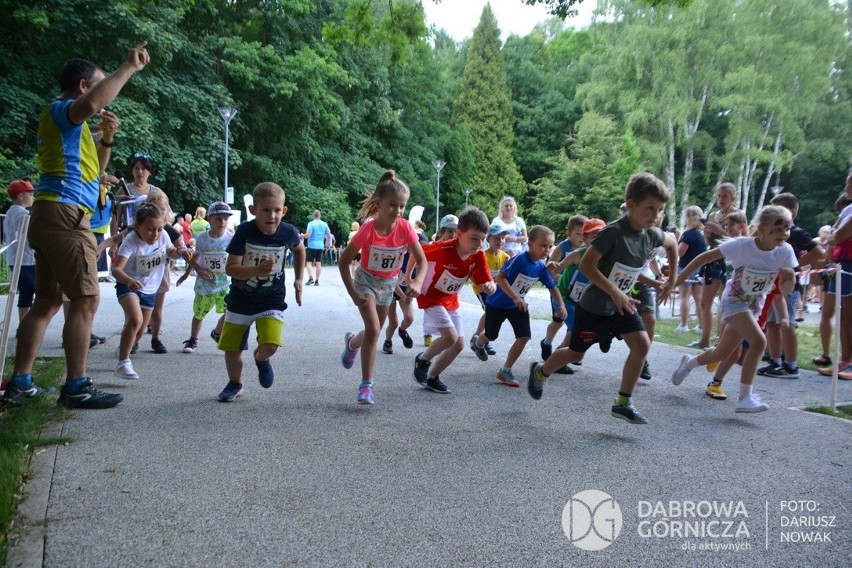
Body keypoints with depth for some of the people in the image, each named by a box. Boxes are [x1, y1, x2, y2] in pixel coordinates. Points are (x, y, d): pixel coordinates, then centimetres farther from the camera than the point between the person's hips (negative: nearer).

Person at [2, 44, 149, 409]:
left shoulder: (70, 124, 25)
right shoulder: (61, 111, -5)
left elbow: (94, 170, 29)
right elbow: (92, 104, -29)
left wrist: (107, 138, 14)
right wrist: (129, 68, -20)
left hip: (53, 217, 10)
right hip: (64, 215, -10)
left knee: (48, 302, 12)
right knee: (86, 299, -11)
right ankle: (77, 387, -9)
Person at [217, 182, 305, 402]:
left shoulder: (288, 232, -13)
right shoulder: (244, 231, -18)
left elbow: (299, 249, 12)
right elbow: (231, 268, -20)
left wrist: (298, 279, 11)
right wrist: (258, 270, -35)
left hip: (272, 300, 0)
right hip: (241, 299, 0)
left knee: (270, 344, -20)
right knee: (232, 349, 7)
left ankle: (261, 359, 18)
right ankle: (235, 384, 37)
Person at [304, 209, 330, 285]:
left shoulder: (311, 224, -9)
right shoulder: (325, 224, 6)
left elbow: (308, 235, -16)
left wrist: (302, 235, 4)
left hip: (312, 246, -4)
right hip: (320, 246, 4)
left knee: (309, 262, 3)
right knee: (318, 263, 6)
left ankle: (311, 277, -14)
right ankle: (317, 280, 7)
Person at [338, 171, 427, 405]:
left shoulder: (406, 229, -23)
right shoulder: (368, 229, -28)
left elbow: (422, 260, -21)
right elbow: (343, 261, -19)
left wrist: (418, 282, -42)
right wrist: (353, 293, -24)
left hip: (388, 284, 4)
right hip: (366, 281, -4)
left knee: (374, 330, 18)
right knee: (374, 329, -21)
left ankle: (351, 342, 54)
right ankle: (366, 385, -11)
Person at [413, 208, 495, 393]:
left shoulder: (479, 255, -16)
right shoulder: (442, 249, -32)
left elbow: (487, 287, -13)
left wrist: (490, 286, -36)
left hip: (451, 301, 7)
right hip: (431, 297, -6)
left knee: (459, 344, 5)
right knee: (450, 337, -21)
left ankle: (432, 377, 22)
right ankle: (422, 360, 7)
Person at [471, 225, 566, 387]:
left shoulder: (542, 267, -9)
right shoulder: (519, 259, -29)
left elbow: (552, 287, 1)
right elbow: (500, 277, -32)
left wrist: (561, 305, -14)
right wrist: (516, 298, -39)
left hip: (518, 305, 6)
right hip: (497, 303, -5)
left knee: (524, 337, -9)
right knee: (491, 335, 13)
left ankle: (505, 371, 4)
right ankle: (477, 343, 52)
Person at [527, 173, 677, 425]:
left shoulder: (652, 234, -6)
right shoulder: (614, 231, -27)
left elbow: (672, 244, 18)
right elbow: (586, 264, -29)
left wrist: (672, 279, 13)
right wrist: (616, 293, -31)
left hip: (621, 303, 6)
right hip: (593, 305, -6)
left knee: (642, 344, -11)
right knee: (576, 354, 9)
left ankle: (623, 403, 1)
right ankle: (540, 371, 38)